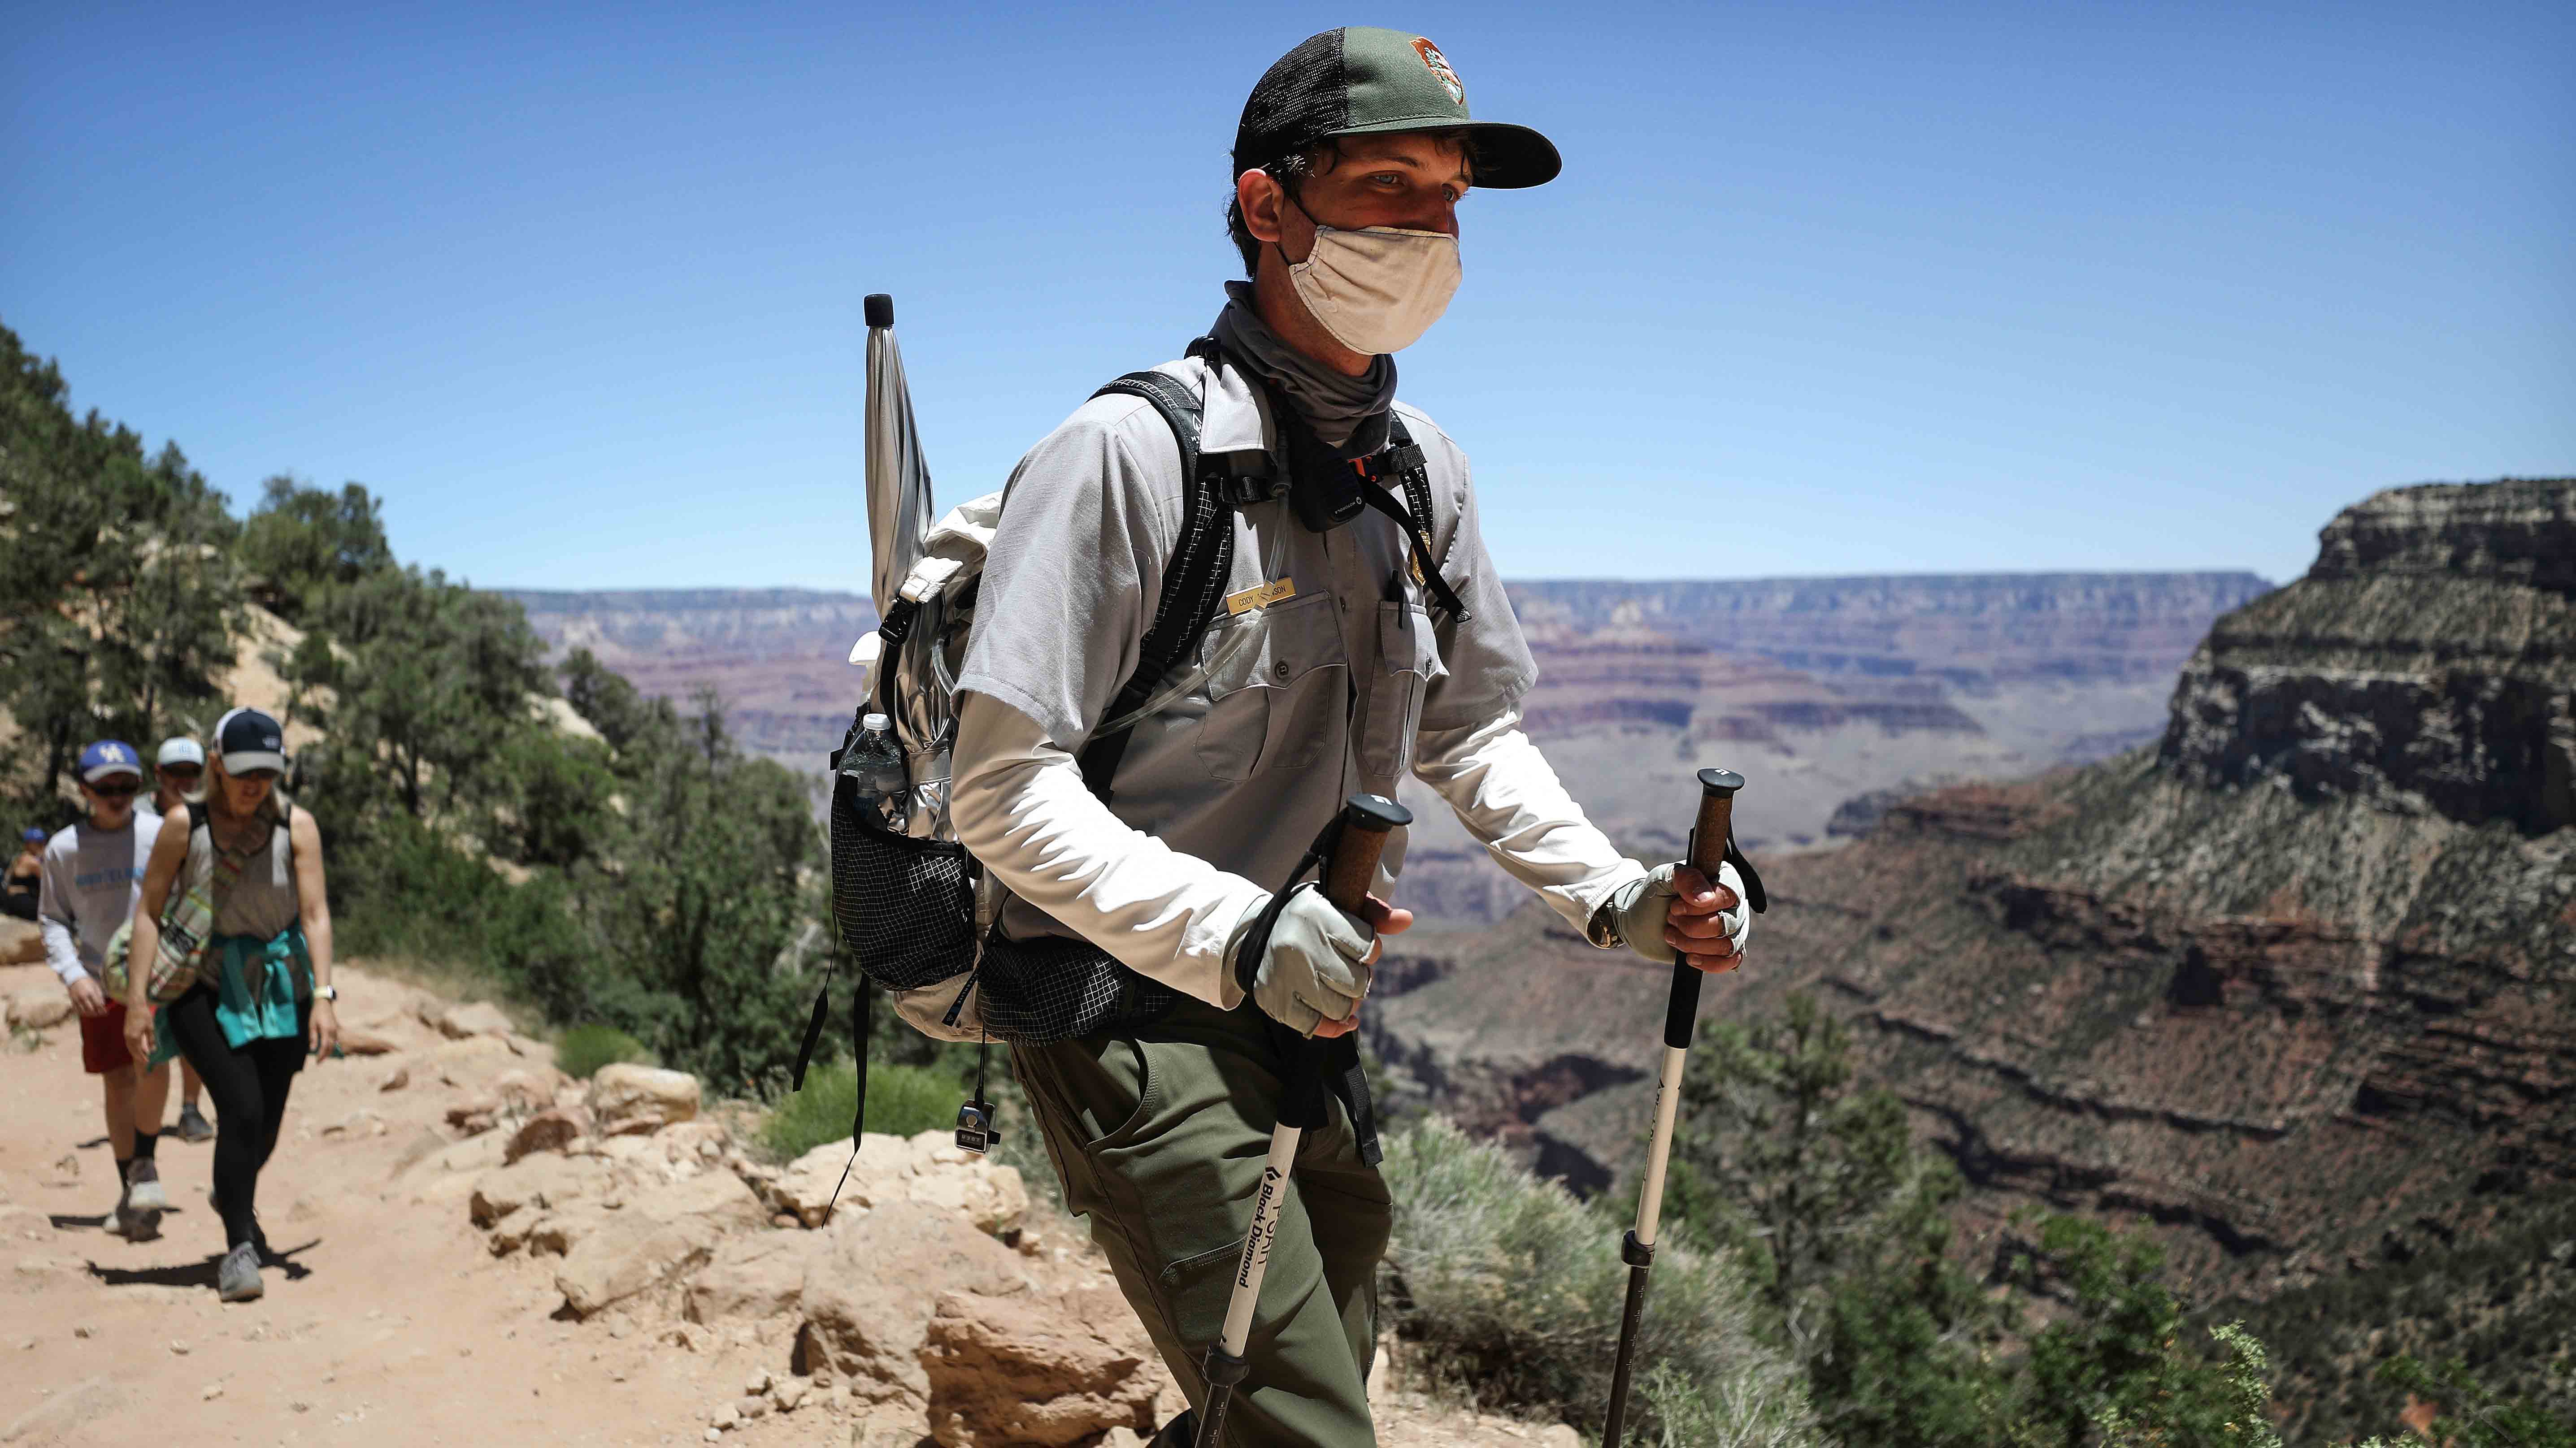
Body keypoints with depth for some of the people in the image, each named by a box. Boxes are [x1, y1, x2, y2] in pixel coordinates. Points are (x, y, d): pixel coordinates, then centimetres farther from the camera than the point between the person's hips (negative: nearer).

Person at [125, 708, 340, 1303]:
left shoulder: (296, 826, -6)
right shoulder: (185, 823, -7)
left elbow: (315, 914, -10)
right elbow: (149, 912, -4)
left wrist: (323, 996, -20)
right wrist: (137, 998, -9)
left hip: (279, 989, 2)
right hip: (204, 989, -2)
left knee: (266, 1124, 11)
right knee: (241, 1109, -19)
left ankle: (233, 1198, 45)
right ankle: (240, 1245, -7)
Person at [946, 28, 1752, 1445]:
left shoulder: (1423, 472, 4)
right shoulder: (1126, 456, -19)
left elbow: (1471, 730, 14)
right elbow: (1006, 794, -22)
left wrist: (1616, 899, 0)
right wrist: (1233, 935, -33)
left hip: (1308, 1015, 8)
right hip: (1130, 1012, -8)